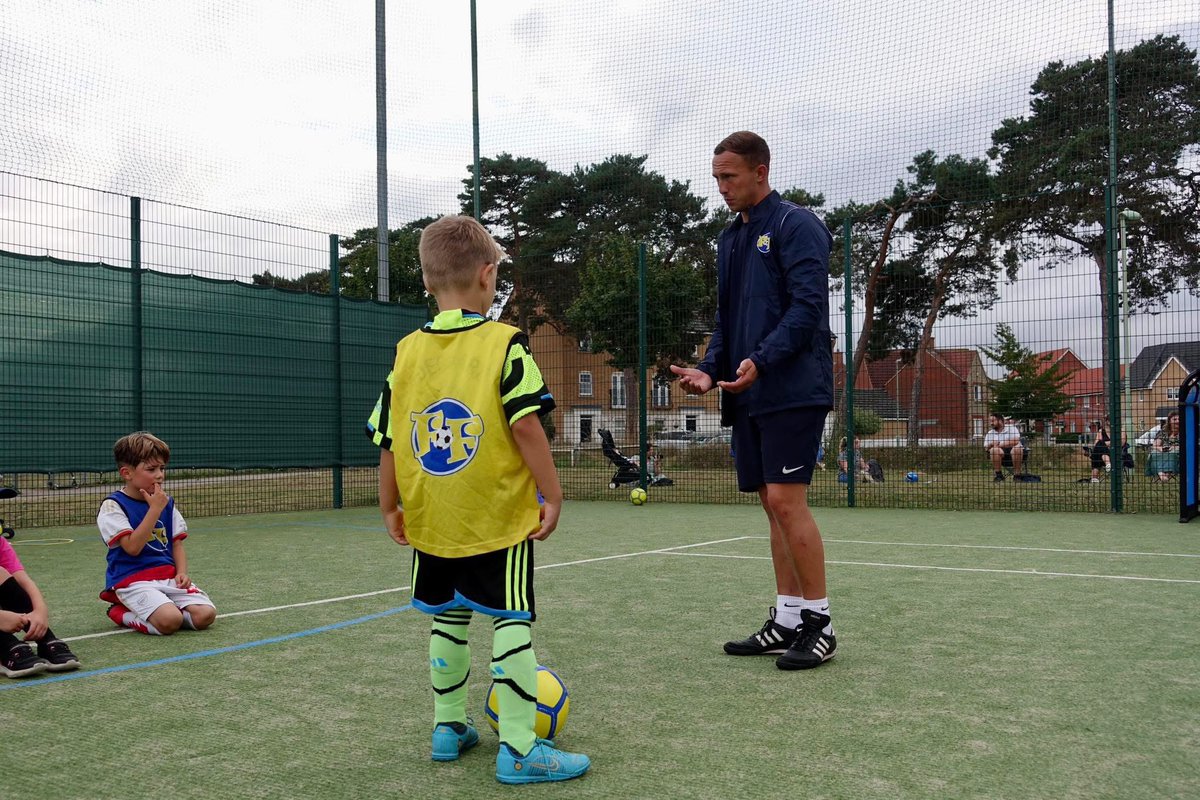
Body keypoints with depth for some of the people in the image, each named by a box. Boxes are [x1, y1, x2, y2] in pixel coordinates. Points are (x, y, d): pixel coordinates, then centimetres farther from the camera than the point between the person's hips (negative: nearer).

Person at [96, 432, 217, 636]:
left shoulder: (166, 502, 13)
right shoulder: (113, 505, -6)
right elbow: (133, 547, -17)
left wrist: (182, 573, -1)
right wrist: (155, 509, -17)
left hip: (168, 575, 6)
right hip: (132, 579, -6)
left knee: (205, 615, -16)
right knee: (169, 621, -31)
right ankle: (123, 614, 0)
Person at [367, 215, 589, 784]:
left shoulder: (407, 352, 3)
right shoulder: (505, 344, -9)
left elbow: (387, 441, 4)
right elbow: (527, 426, -17)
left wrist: (390, 508, 14)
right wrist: (552, 495, -10)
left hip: (431, 523, 5)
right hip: (499, 520, -5)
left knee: (449, 618, 19)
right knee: (511, 622, 1)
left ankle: (449, 727, 30)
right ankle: (518, 748, 1)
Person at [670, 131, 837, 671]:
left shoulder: (796, 225, -5)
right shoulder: (730, 239, 19)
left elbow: (807, 305, -15)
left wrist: (760, 361, -25)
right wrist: (709, 369, 6)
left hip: (793, 389, -8)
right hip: (748, 394, 8)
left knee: (786, 500, -11)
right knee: (773, 504, 9)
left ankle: (818, 621, 0)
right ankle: (786, 621, 15)